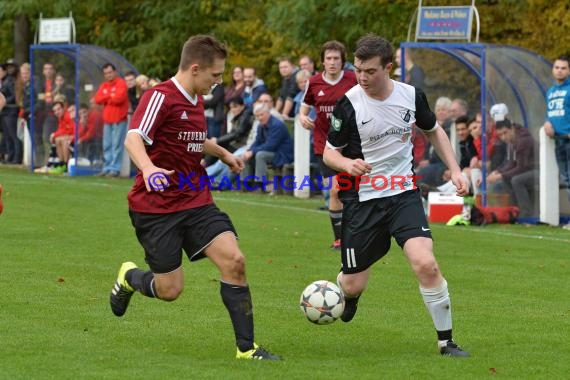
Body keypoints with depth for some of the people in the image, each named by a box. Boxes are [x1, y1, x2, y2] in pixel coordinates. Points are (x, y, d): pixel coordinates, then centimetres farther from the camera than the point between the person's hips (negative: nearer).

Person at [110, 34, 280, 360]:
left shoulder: (196, 100, 12)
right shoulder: (161, 97, -15)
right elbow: (133, 139, -30)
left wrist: (223, 153, 43)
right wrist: (148, 168, -49)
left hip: (196, 201, 7)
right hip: (156, 207, -7)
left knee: (234, 260, -12)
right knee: (170, 290, -5)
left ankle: (246, 348, -7)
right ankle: (129, 277, 30)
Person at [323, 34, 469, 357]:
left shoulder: (412, 96, -4)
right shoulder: (348, 103, -12)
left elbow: (434, 130, 16)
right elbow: (330, 152, -2)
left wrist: (455, 170, 7)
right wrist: (347, 164, -25)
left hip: (404, 195, 1)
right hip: (362, 200, -1)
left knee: (426, 264, -21)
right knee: (354, 285, 4)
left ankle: (446, 341, -8)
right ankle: (347, 294, 44)